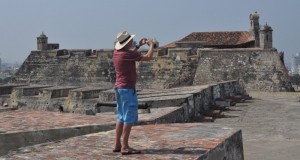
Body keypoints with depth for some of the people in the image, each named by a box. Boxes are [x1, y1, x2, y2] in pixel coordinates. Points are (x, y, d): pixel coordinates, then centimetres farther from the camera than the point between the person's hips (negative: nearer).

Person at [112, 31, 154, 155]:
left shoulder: (117, 52, 8)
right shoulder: (127, 53, -17)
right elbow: (148, 57, -14)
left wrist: (139, 45, 25)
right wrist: (151, 45, 3)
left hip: (119, 88, 9)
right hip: (127, 89, -9)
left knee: (121, 117, 13)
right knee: (129, 117, -7)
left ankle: (117, 145, 14)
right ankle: (125, 147, -9)